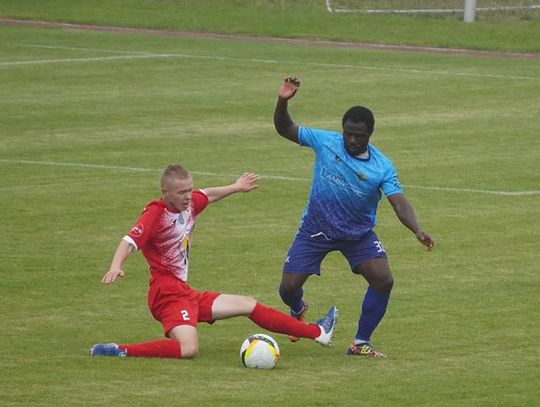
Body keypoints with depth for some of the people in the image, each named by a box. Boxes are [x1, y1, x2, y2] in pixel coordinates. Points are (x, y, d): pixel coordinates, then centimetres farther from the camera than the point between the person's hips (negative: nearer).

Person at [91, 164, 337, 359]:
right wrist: (116, 266, -50)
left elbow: (208, 195, 30)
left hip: (186, 292, 9)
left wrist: (236, 187, 46)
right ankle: (119, 351, -28)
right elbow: (130, 241, -31)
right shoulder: (155, 213, -17)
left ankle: (318, 333, 26)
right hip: (167, 293, -9)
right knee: (188, 350, -32)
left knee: (249, 306, 16)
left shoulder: (190, 204, 7)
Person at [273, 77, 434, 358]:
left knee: (384, 281, -17)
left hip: (359, 233, 0)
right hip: (315, 229, 0)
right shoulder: (325, 142, -11)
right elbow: (285, 129, -4)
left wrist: (417, 231, -40)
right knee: (288, 287, -5)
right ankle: (298, 310, 36)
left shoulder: (382, 167, -13)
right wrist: (283, 102, -24)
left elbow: (398, 202, -22)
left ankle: (361, 343, 0)